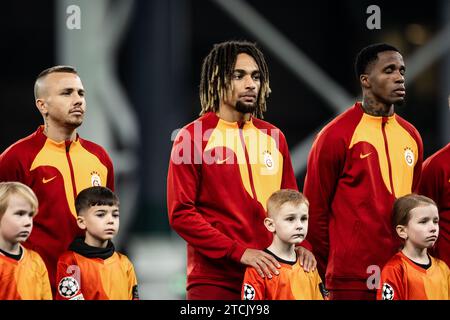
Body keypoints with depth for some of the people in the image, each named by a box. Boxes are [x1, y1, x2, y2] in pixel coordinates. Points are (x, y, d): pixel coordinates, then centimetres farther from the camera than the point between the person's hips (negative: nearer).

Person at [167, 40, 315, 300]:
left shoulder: (274, 138, 12)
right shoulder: (193, 138, -3)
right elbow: (181, 214, -9)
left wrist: (300, 244, -3)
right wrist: (238, 252, -17)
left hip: (270, 276, 4)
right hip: (215, 281, -4)